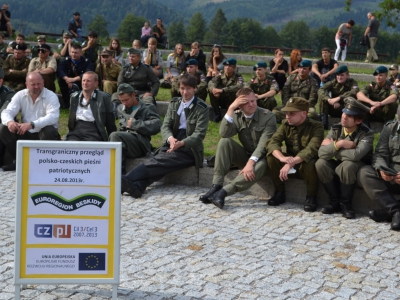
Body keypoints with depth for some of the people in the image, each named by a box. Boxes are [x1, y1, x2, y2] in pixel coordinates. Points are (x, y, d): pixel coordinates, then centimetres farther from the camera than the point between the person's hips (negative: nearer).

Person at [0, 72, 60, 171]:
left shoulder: (51, 96, -9)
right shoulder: (20, 95, 3)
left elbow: (52, 117, -25)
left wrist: (31, 124, -40)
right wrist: (9, 121, -33)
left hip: (43, 134, -4)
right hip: (25, 134, 4)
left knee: (49, 131, -36)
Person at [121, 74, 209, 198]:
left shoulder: (202, 108, -1)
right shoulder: (174, 104, 15)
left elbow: (199, 134, -9)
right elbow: (165, 126, 7)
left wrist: (181, 143, -26)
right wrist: (170, 138, -17)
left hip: (189, 149, -5)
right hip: (172, 143, 5)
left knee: (160, 162, -29)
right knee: (158, 165, -28)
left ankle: (125, 180, -43)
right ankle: (137, 186, -51)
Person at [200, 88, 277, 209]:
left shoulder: (268, 117, -13)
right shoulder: (237, 116, 0)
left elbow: (264, 144, -24)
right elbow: (224, 134, -18)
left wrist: (251, 162, -37)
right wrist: (231, 109, -24)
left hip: (261, 158, -4)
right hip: (245, 156, 4)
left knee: (260, 166, -40)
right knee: (224, 141, -22)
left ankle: (223, 192, -41)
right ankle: (216, 186, -26)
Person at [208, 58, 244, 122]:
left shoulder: (238, 77, -14)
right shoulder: (220, 76, -4)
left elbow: (239, 86, -36)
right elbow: (211, 83, -21)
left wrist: (222, 90, -45)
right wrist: (213, 89, -47)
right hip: (222, 101, 4)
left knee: (234, 92, -35)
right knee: (211, 91, -20)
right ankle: (217, 114, -10)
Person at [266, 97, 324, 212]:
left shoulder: (316, 126, -17)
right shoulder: (286, 124, -2)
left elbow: (312, 149, -33)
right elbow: (272, 142, -17)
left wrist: (291, 163, -44)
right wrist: (282, 158, -39)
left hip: (307, 165, -4)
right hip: (291, 164, 4)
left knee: (310, 162, -37)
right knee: (271, 156, -20)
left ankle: (311, 196, -14)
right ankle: (280, 192, -6)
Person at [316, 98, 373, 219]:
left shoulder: (366, 134, -20)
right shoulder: (335, 129, -7)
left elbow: (355, 155, -37)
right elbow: (321, 153, -16)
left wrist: (331, 147, -24)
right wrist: (338, 144, -30)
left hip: (359, 168, -4)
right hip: (338, 164, 5)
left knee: (347, 165, -37)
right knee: (320, 164, -24)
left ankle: (345, 203, -15)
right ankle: (335, 201, -8)